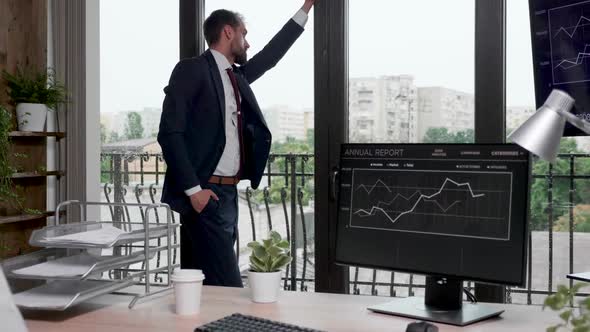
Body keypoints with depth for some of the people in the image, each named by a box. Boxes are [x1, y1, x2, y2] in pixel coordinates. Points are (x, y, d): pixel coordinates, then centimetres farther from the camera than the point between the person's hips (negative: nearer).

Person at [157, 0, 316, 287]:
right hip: (204, 194, -8)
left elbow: (268, 57, 30)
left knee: (203, 286, 11)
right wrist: (193, 189, -17)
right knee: (228, 288, -12)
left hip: (228, 193, 8)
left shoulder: (236, 75, 16)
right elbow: (170, 133, -12)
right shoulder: (192, 70, -7)